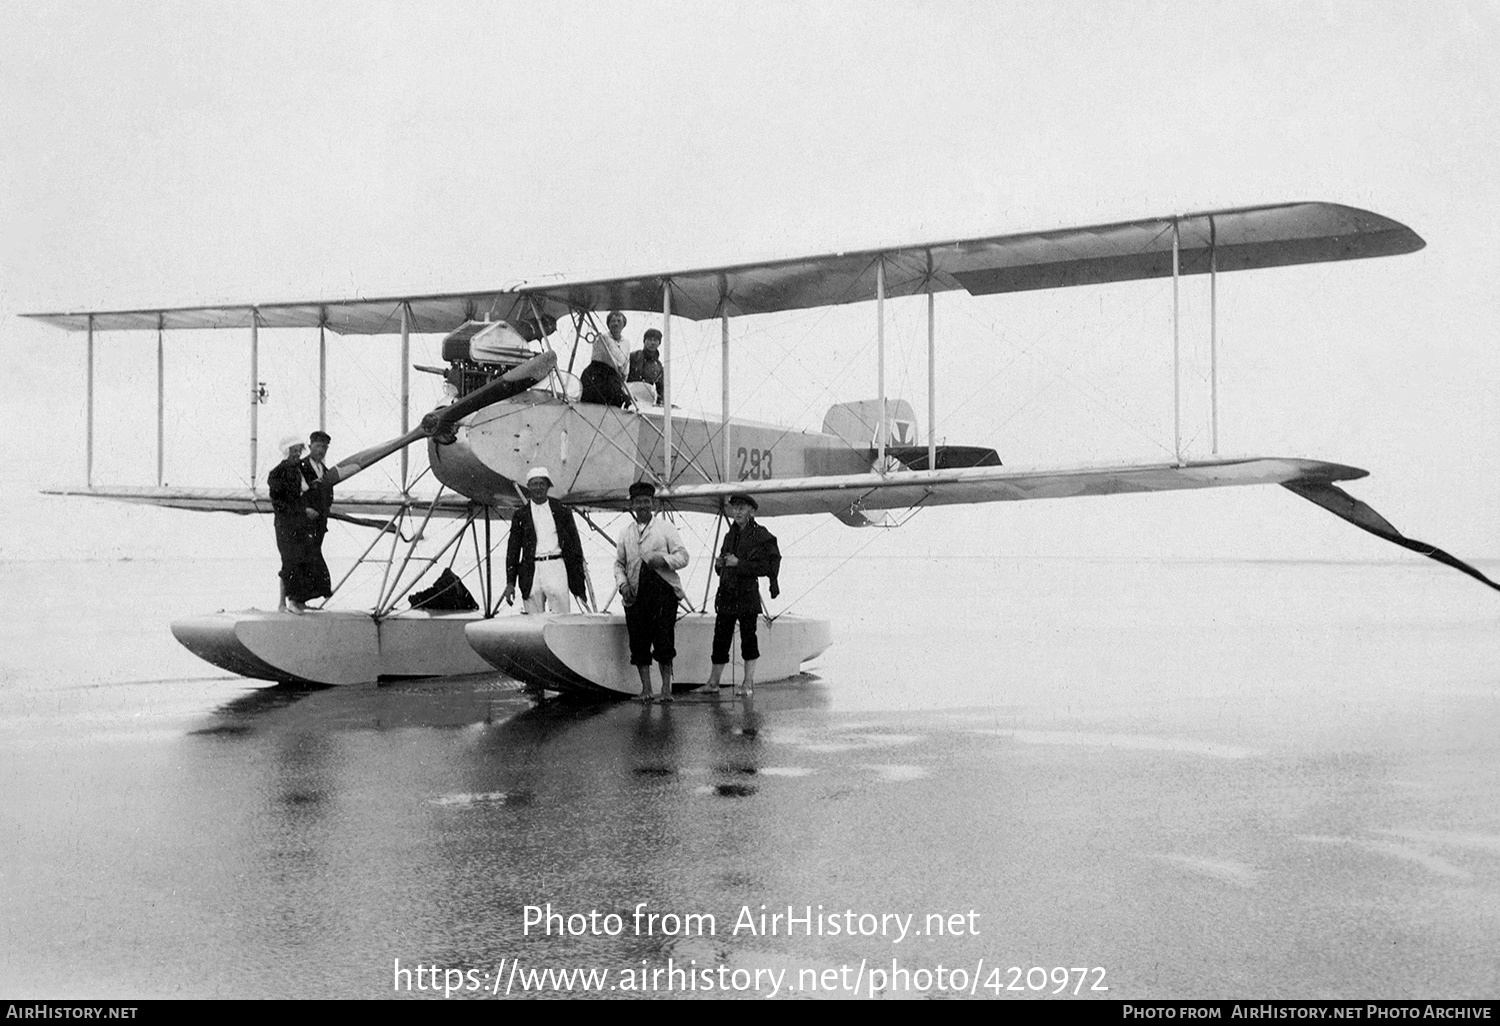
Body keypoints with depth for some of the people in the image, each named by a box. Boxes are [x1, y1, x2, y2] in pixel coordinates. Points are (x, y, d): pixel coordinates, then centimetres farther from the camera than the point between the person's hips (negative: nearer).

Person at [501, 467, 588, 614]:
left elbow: (575, 546, 11)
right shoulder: (521, 515, 12)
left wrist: (579, 583, 6)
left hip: (556, 567, -1)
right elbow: (513, 550, 11)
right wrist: (510, 583, 3)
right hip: (531, 571, 1)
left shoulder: (562, 512, 11)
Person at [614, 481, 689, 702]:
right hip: (635, 594, 3)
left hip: (663, 592, -3)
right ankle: (646, 688, 8)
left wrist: (664, 559, -16)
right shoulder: (625, 534, 15)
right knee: (639, 643, 0)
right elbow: (619, 563, 18)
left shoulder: (665, 528, 7)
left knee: (664, 641, -5)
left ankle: (666, 688, 6)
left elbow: (683, 556, 2)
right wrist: (623, 584, 1)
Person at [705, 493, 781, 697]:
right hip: (726, 594, 6)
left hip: (747, 594, -6)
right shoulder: (730, 535, 17)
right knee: (720, 637, 4)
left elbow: (766, 567, -13)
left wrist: (738, 563, -15)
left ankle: (748, 683, 5)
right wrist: (719, 563, 3)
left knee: (748, 638, -1)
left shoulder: (761, 536, -3)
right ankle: (714, 681, 11)